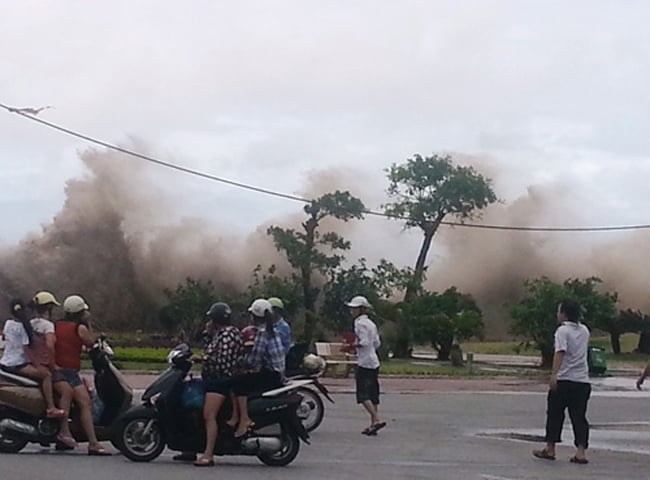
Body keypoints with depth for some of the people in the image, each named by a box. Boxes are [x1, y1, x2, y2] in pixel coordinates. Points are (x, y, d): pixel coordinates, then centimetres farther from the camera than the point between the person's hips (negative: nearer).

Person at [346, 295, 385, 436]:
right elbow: (377, 343, 15)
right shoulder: (371, 323, 16)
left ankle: (376, 420, -17)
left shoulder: (360, 323, -11)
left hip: (364, 362, -9)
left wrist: (352, 345, -8)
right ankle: (373, 424, 9)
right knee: (373, 394, 9)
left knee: (363, 394, -7)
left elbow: (364, 342, -20)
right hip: (374, 362, 9)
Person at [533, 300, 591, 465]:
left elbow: (560, 352, -23)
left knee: (555, 414, 7)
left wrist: (554, 374, -31)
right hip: (582, 380, 6)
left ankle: (550, 449, 14)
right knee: (579, 417, 3)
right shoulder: (584, 330, 13)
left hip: (563, 380, -6)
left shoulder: (563, 331, -9)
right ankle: (581, 452, -6)